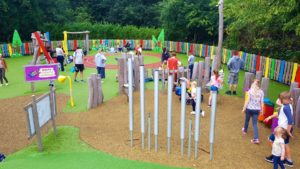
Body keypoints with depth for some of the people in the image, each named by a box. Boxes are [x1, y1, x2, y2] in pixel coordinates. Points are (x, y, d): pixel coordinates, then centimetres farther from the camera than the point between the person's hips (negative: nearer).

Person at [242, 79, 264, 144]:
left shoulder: (250, 91, -11)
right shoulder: (261, 92, -2)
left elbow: (248, 100, -11)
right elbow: (261, 102, 0)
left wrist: (244, 108, -4)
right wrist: (261, 110, 11)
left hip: (249, 108, -2)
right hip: (257, 109, 2)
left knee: (247, 120, 22)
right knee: (255, 124, 5)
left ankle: (245, 130, 47)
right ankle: (256, 139, -3)